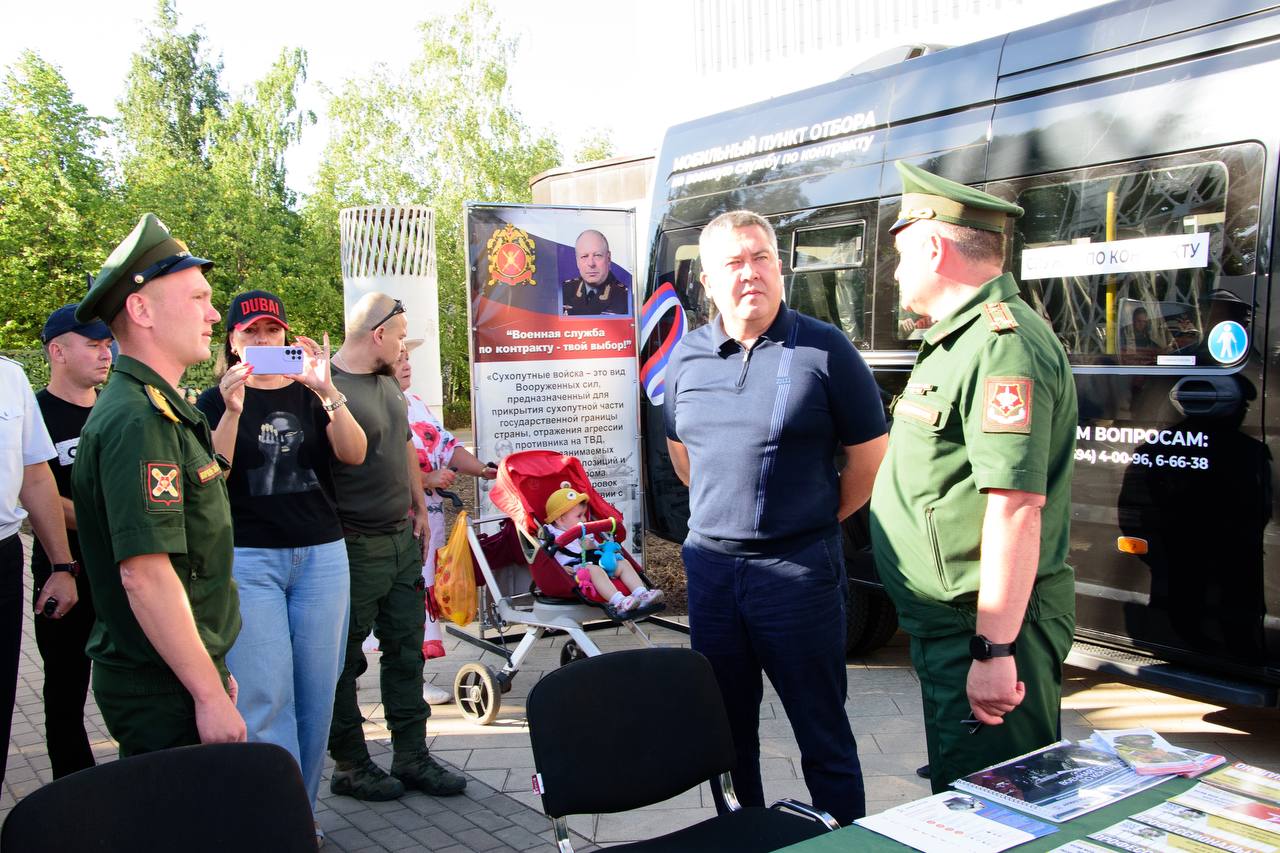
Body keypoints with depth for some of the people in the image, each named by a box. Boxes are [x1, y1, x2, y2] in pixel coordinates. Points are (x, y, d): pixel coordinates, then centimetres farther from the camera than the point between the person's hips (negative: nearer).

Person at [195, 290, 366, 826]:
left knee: (316, 691, 4)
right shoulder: (216, 401, 6)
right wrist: (232, 412, -22)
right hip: (247, 559, -2)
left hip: (321, 555, 2)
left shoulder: (309, 395, 10)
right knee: (264, 698, -7)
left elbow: (353, 454, -6)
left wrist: (328, 392, -21)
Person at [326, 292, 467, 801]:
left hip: (402, 540, 9)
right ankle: (350, 766, 18)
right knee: (345, 660, 5)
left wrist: (419, 507, 20)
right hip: (355, 547, -9)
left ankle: (411, 757, 23)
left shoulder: (388, 381, 12)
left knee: (406, 651, 13)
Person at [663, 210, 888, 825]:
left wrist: (818, 522, 5)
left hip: (799, 569, -5)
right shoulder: (686, 356, 7)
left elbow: (869, 455, -2)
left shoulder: (823, 349, -7)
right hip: (710, 564, 5)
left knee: (822, 732, 4)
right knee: (726, 727, 16)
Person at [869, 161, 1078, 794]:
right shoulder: (961, 340, 16)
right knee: (957, 796, 23)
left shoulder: (1002, 347, -21)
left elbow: (1017, 506, -28)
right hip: (951, 625, 11)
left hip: (986, 629, -11)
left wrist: (994, 649, -29)